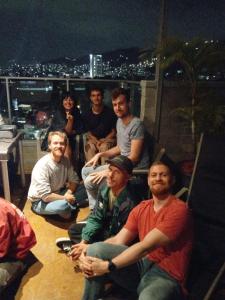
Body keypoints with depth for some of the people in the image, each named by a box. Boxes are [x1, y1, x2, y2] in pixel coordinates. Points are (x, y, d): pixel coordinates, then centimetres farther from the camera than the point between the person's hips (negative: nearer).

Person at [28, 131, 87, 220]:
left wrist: (68, 193, -16)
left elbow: (74, 179, 4)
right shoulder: (42, 165, -27)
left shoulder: (65, 160, -6)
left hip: (58, 193, 7)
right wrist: (65, 198, -18)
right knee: (63, 205, -36)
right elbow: (46, 196, -29)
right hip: (40, 201, -6)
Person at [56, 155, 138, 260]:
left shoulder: (130, 203, -34)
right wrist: (84, 241, -14)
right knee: (74, 229, 10)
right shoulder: (105, 188, -12)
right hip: (105, 230, 7)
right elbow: (95, 218, -2)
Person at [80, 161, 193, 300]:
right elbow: (118, 240, 2)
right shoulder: (141, 208, 9)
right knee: (95, 249, -13)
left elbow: (145, 246, -20)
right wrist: (88, 254, -14)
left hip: (166, 275, -6)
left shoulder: (179, 210, -13)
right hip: (141, 264, 6)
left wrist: (108, 266, -21)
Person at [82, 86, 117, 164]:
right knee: (89, 147, -30)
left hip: (108, 138, -2)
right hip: (93, 139, 2)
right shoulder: (86, 114, 3)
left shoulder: (110, 112, -4)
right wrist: (96, 141, -12)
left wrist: (104, 140, -14)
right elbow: (88, 132, 7)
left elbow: (114, 131, 1)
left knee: (104, 147, -34)